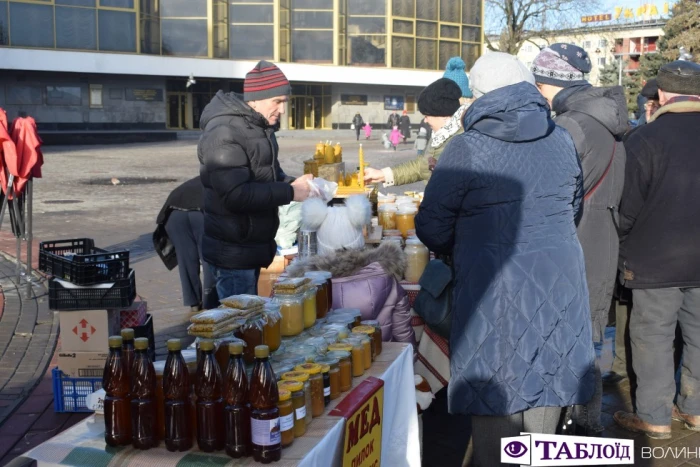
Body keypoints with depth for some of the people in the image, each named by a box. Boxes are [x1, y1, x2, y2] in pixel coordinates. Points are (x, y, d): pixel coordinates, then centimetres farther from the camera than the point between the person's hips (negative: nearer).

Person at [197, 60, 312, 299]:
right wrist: (290, 193, -23)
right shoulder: (224, 133, -21)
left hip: (251, 246, 9)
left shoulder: (259, 126, 11)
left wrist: (296, 184, -2)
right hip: (233, 252, -9)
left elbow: (269, 175, 19)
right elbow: (236, 195, -29)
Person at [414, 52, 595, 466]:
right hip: (560, 280, 5)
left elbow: (432, 228, -7)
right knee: (544, 382, 16)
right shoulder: (562, 140, 5)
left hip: (495, 286, -5)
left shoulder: (468, 148, -11)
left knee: (495, 389, 6)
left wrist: (455, 248, 13)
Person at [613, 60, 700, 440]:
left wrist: (625, 245, 6)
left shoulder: (645, 139, -13)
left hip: (657, 257, -5)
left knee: (653, 335, 4)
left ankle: (654, 417, 9)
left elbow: (629, 204, -11)